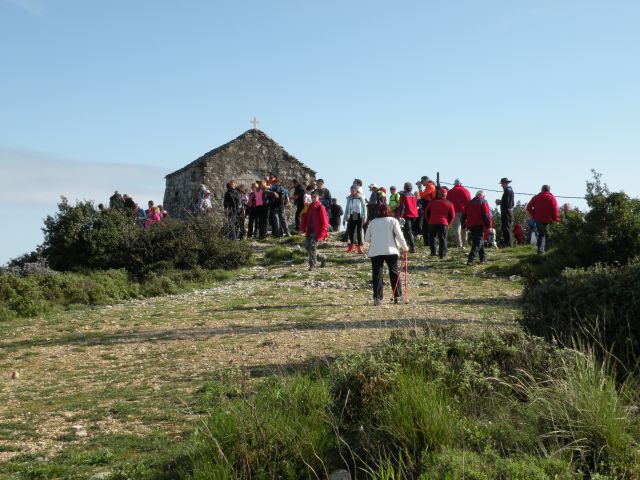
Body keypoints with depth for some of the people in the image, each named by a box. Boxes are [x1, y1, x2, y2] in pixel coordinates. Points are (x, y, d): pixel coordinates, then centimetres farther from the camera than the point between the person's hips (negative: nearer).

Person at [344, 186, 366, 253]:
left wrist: (364, 217, -6)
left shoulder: (360, 198, -1)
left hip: (359, 216, -3)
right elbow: (347, 208, 13)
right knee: (350, 231, -2)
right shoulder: (349, 198, 7)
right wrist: (345, 218, 11)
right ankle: (352, 245, 20)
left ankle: (359, 246, 7)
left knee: (359, 231, -3)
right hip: (351, 217, 3)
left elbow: (364, 207, 1)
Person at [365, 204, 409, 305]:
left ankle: (377, 297, -8)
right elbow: (399, 236, -3)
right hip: (390, 250, -1)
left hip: (375, 251, 1)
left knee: (377, 274, 1)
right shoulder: (393, 221, 3)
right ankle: (397, 296, 12)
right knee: (394, 273, 11)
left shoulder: (372, 222, 8)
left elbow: (367, 238, 9)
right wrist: (404, 247, 10)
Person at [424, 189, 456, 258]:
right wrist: (448, 223, 12)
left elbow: (426, 213, 11)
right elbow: (452, 215, 3)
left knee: (432, 237, 13)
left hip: (432, 223, 1)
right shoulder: (449, 204, 4)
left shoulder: (432, 202, 7)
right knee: (443, 239, 3)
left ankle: (433, 252, 6)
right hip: (443, 223, -1)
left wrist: (429, 221, 19)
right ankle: (442, 254, -2)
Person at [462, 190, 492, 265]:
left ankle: (483, 258, 23)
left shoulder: (469, 203, 16)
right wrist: (489, 226, -8)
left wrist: (464, 225, 22)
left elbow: (464, 216, 17)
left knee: (478, 241, 20)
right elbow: (487, 215, -10)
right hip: (479, 225, -6)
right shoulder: (483, 202, -1)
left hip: (470, 225, 6)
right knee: (478, 242, -9)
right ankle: (471, 259, -25)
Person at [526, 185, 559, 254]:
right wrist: (556, 220, -5)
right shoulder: (551, 198, -2)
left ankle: (540, 249, 12)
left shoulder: (536, 197, 9)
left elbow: (529, 207, 4)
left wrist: (534, 215, 10)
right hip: (548, 220, -3)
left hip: (538, 220, 3)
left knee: (541, 234, 17)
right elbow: (555, 210, -10)